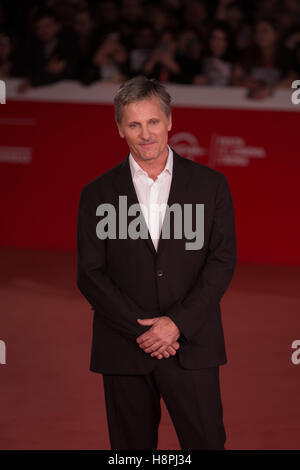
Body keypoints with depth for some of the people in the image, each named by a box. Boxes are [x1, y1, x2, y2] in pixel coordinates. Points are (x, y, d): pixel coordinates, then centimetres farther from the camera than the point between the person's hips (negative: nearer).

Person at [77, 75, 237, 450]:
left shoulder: (210, 185, 4)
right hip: (124, 349, 1)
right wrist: (141, 329, -10)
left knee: (207, 443, -2)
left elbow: (222, 261, 0)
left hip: (191, 345, -1)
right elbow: (89, 274, 0)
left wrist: (177, 323, -12)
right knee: (133, 447, 7)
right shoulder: (98, 194, 5)